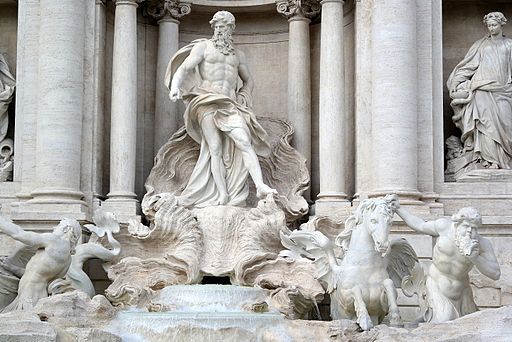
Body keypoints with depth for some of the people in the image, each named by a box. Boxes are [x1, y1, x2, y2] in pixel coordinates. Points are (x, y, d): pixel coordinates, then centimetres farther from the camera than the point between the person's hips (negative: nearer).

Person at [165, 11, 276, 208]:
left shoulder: (238, 55, 24)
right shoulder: (203, 47, 12)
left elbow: (248, 81, 35)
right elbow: (184, 68, -1)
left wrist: (244, 97, 14)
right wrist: (175, 87, -22)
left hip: (230, 105, 3)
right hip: (207, 102, -3)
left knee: (245, 142, -18)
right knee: (215, 148, -13)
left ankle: (260, 186, -31)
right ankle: (223, 196, -16)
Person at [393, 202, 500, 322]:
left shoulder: (482, 244, -16)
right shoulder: (445, 226, -15)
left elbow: (495, 274, -18)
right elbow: (420, 226, 3)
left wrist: (476, 259, -33)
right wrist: (398, 209, 9)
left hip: (460, 289, 3)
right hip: (437, 284, -3)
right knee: (443, 322, -20)